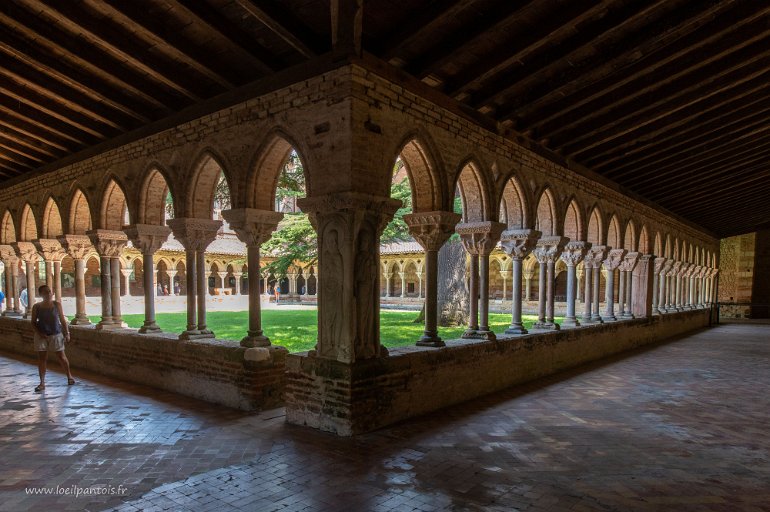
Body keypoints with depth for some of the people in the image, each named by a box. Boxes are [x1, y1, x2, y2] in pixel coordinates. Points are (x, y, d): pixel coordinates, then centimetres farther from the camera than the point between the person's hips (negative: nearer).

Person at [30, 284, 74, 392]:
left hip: (56, 334, -1)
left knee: (61, 357, 4)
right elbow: (33, 323, 3)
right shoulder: (36, 307, -2)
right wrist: (39, 333, -11)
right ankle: (42, 383, 13)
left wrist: (67, 333, 0)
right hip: (42, 336, 1)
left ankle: (69, 376, 22)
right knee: (41, 358, 4)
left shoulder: (57, 304, -2)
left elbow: (62, 319, 2)